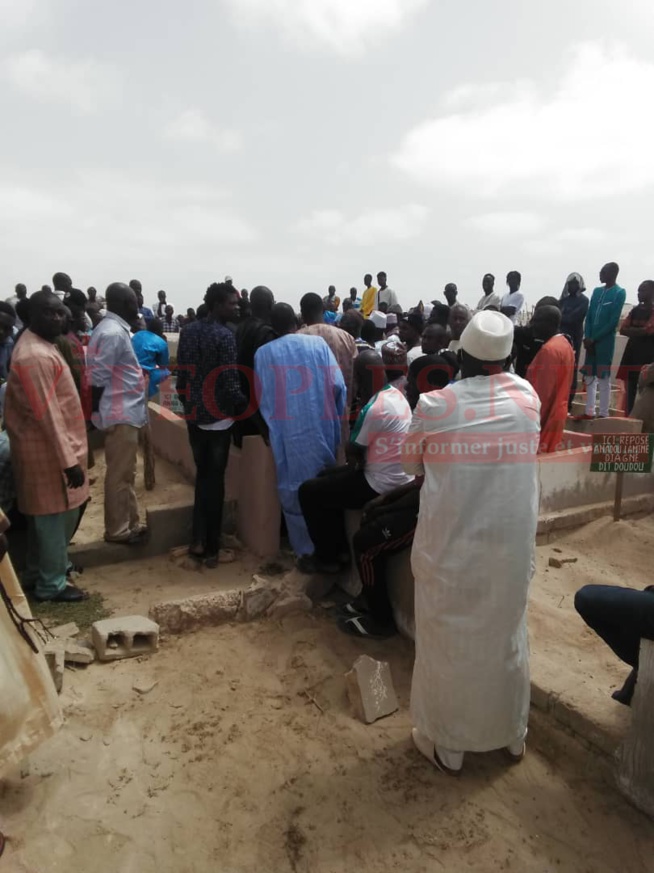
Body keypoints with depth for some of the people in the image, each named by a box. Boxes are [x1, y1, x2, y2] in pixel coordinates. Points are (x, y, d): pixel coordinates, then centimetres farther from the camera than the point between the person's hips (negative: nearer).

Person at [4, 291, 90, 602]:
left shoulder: (41, 346, 10)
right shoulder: (35, 356, -23)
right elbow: (47, 414, -25)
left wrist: (70, 453, 20)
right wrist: (69, 460, -23)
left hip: (47, 446, 10)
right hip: (48, 449, -10)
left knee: (45, 514, 20)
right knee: (56, 514, 2)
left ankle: (38, 570, 36)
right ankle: (51, 583, 17)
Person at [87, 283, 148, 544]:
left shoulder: (114, 329, 14)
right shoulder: (113, 333, -18)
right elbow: (98, 378, -20)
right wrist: (100, 414, -13)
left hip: (126, 412, 10)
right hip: (121, 414, -10)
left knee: (126, 473, 16)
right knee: (119, 474, 1)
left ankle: (129, 523, 26)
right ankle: (117, 529, 13)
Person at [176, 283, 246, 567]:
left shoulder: (188, 331, 7)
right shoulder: (224, 336, -14)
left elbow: (182, 374, 10)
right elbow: (230, 382, -18)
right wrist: (244, 405, -2)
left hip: (194, 415, 6)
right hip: (219, 417, -6)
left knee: (202, 476, 17)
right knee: (214, 480, 4)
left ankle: (198, 540, 22)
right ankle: (210, 548, 14)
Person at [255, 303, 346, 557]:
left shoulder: (264, 353, -1)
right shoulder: (318, 343, 0)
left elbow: (262, 398, 2)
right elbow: (338, 385, -4)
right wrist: (334, 416, 11)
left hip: (287, 435, -1)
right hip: (321, 429, 2)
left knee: (295, 492, 10)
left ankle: (307, 551, 19)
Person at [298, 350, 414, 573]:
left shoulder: (373, 408, -24)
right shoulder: (396, 394, 4)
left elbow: (353, 452, -12)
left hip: (382, 485, -10)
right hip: (399, 478, 10)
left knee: (308, 491, 0)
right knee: (327, 478, 23)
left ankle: (326, 558, 16)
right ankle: (339, 549, 29)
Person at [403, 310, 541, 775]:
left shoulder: (434, 405, -13)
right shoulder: (529, 397, -4)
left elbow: (411, 466, 0)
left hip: (449, 546, -3)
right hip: (512, 544, 4)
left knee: (448, 641, 15)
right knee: (507, 636, 23)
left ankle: (448, 745, 34)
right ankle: (513, 734, 44)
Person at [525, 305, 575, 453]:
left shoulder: (549, 349, -19)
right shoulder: (564, 343, 10)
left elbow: (542, 392, -20)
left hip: (545, 416, -9)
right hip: (556, 413, 9)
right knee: (550, 454, 13)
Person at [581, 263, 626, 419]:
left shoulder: (619, 293, -5)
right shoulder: (597, 291, 14)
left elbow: (613, 321, -11)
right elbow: (589, 316, 11)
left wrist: (594, 338, -13)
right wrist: (587, 337, -2)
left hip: (606, 340, -6)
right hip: (591, 340, 6)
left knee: (603, 378, -5)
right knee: (590, 376, 8)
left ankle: (603, 414, 0)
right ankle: (589, 412, 15)